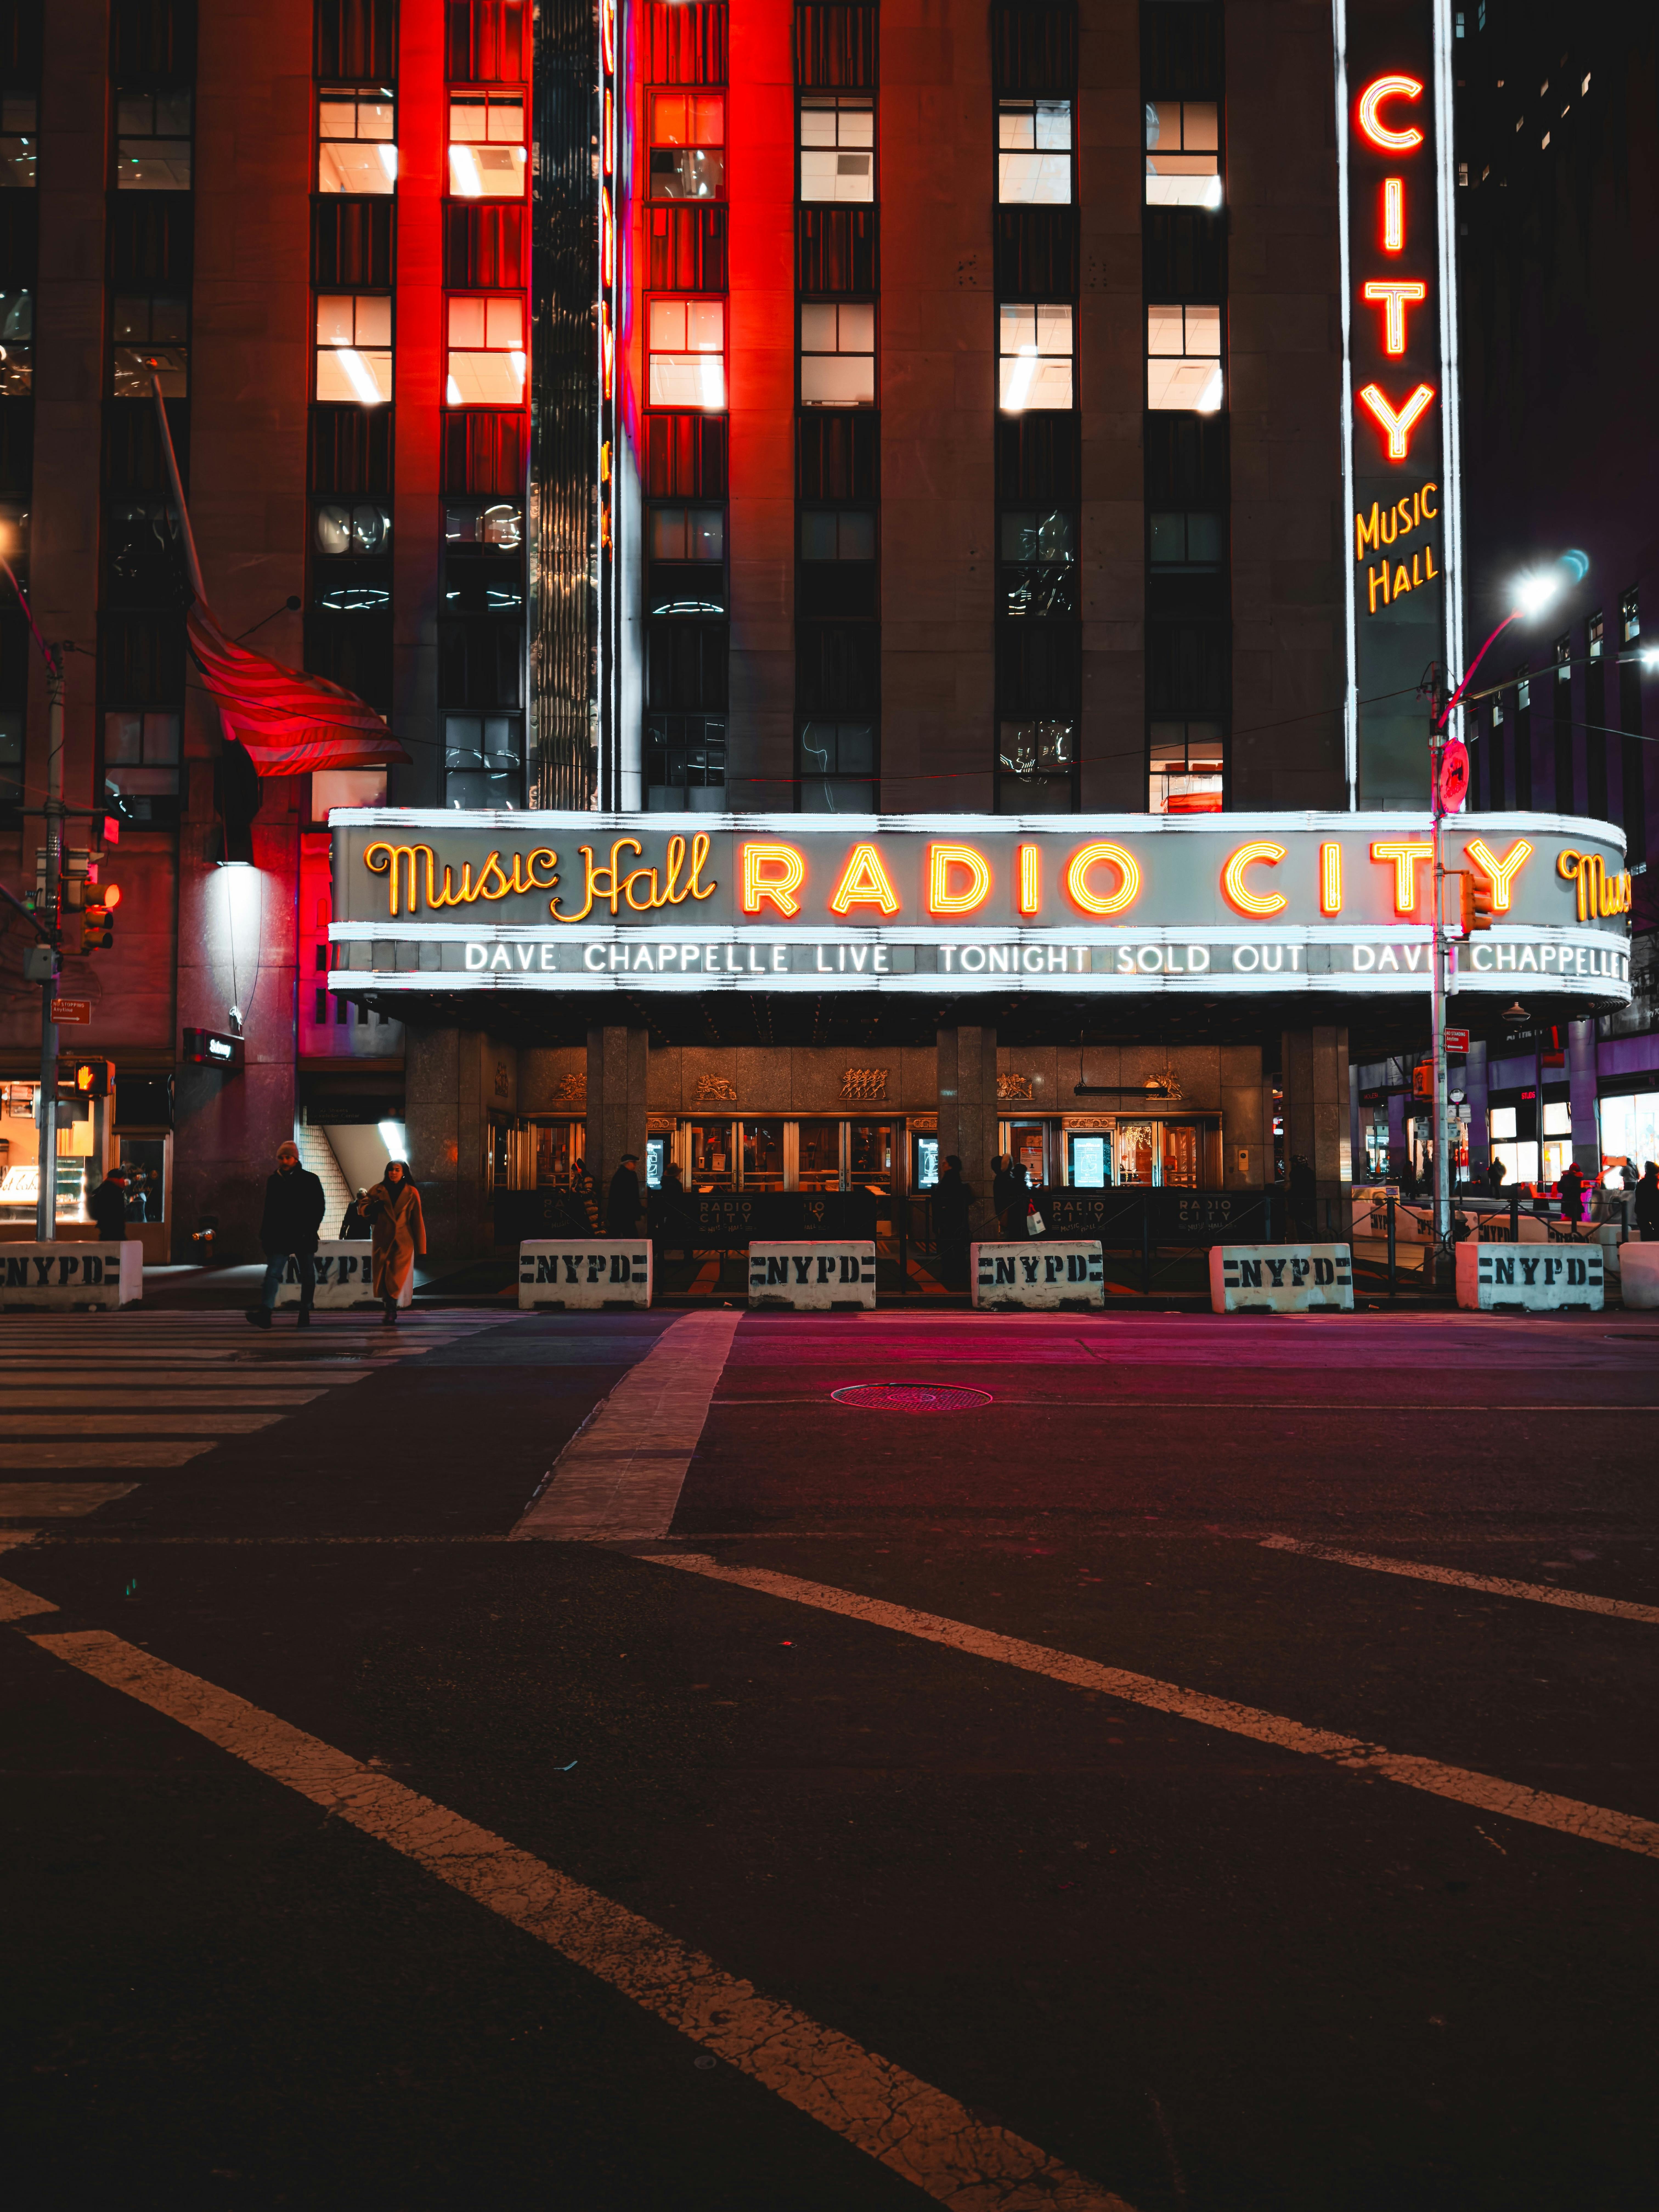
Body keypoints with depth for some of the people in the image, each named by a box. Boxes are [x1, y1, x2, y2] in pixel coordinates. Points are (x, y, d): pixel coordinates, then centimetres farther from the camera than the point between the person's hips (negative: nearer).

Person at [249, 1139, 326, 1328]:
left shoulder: (310, 1180, -1)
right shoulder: (274, 1181, 9)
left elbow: (320, 1207, -2)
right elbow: (268, 1211, 14)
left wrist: (311, 1230, -11)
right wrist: (265, 1234, 8)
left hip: (304, 1237, -2)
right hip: (280, 1237, 2)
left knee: (307, 1275, 5)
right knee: (273, 1272, -11)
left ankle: (305, 1311, 15)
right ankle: (265, 1312, -21)